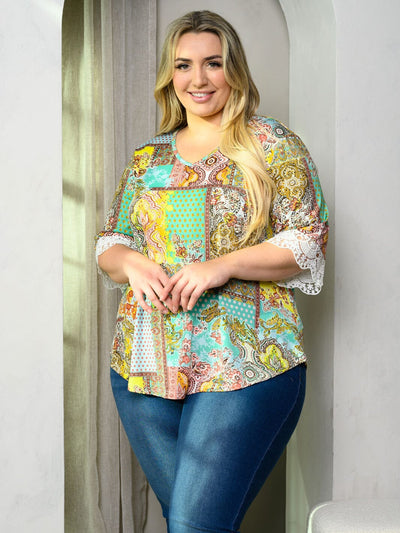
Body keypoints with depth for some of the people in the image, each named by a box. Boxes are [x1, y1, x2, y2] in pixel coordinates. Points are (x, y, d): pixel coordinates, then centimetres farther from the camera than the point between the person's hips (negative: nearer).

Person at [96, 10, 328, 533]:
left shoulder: (273, 145, 2)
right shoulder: (147, 159, 15)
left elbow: (308, 242, -4)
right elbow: (109, 244, 17)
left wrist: (224, 265, -17)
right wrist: (131, 262, -7)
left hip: (243, 366, -4)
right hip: (145, 367, 5)